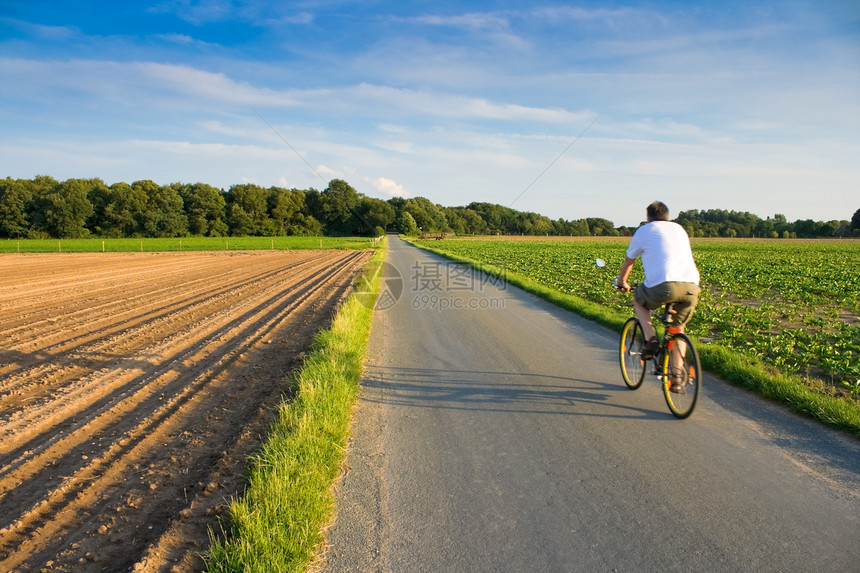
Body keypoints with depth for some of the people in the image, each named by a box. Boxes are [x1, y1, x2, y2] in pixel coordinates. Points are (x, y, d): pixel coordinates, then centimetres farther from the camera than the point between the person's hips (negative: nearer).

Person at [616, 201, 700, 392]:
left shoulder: (644, 230, 17)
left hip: (662, 285, -4)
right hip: (691, 286, 4)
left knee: (639, 300, 28)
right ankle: (677, 377, 15)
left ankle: (651, 340, 9)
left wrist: (621, 282, 44)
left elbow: (628, 262, 27)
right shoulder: (679, 229, 29)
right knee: (678, 328, 23)